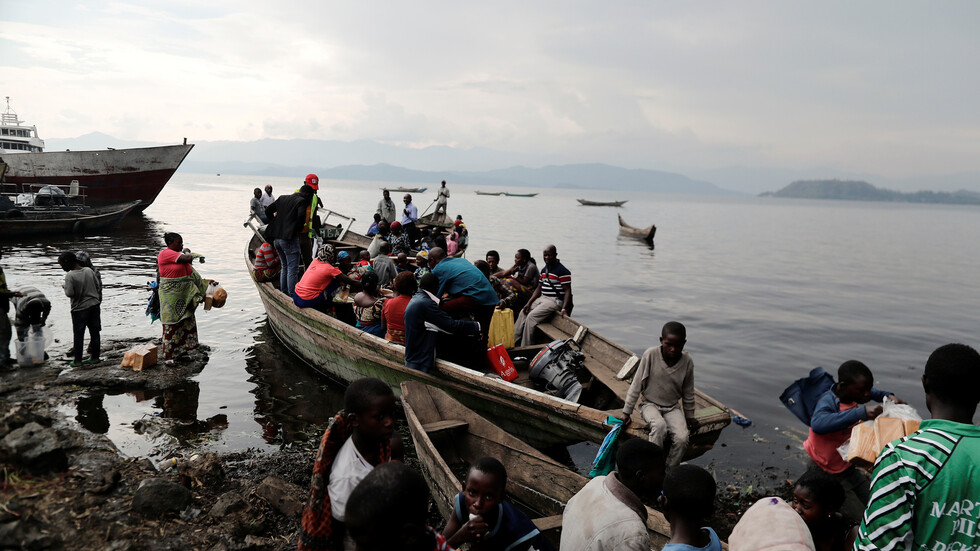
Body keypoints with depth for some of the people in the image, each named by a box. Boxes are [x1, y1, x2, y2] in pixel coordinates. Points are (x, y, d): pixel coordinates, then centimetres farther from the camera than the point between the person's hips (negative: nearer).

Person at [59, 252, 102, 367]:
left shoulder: (69, 275, -16)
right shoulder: (89, 271, 1)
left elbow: (69, 293, -18)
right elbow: (98, 287, 6)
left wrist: (65, 289, 1)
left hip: (80, 308, -5)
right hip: (94, 305, 5)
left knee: (78, 335, 5)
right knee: (94, 332, 10)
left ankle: (77, 360, 10)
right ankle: (95, 357, 17)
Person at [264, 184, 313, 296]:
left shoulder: (282, 198, 15)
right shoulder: (302, 201, -5)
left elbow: (268, 211, 18)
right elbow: (301, 215, -21)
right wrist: (298, 229, -6)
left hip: (276, 238, 7)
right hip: (289, 238, -7)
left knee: (284, 266, 20)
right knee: (293, 269, -2)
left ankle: (283, 292, 25)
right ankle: (292, 295, -3)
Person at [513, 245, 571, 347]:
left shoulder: (563, 271, -12)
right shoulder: (544, 270, 14)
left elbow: (568, 290, -15)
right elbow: (539, 288, 15)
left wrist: (564, 308, -26)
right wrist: (529, 303, 4)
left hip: (555, 300, -9)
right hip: (542, 298, 9)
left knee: (531, 316, -21)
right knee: (523, 312, 1)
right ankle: (513, 341, 7)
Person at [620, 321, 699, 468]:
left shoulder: (687, 362, -10)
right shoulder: (651, 354, -17)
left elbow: (688, 393, 6)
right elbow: (636, 385, -9)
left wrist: (690, 416, 12)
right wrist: (627, 412, -6)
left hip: (672, 407, 2)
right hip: (649, 404, -2)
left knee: (682, 438, -23)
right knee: (659, 425, -34)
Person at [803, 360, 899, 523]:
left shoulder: (852, 394, -6)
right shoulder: (828, 401, -28)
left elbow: (874, 392, 19)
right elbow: (818, 424, -52)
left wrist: (888, 396, -5)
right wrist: (861, 413, -55)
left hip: (847, 467, 8)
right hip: (827, 474, -8)